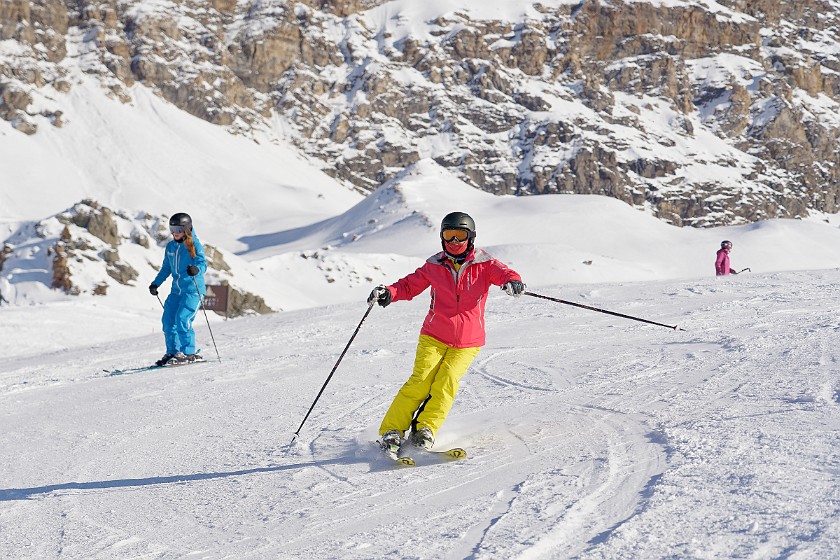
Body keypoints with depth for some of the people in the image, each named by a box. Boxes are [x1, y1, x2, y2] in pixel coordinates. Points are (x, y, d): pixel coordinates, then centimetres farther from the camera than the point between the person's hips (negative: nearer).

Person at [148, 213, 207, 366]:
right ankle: (173, 352, 11)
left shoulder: (195, 245, -7)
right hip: (176, 290, 7)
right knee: (168, 320, 0)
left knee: (182, 318, -19)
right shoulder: (170, 247, 11)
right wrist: (156, 284, 18)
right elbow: (166, 268, 22)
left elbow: (203, 264, -18)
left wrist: (196, 269, -40)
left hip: (193, 290, -7)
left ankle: (188, 353, -11)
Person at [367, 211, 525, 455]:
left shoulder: (484, 264, 0)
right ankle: (391, 432, -9)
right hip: (434, 336, 0)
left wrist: (512, 281, -39)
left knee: (446, 383, -19)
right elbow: (410, 285, 9)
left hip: (467, 342, 0)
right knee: (420, 381, -14)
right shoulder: (434, 266, 4)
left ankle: (425, 430, -11)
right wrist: (388, 293, -10)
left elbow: (502, 273, -15)